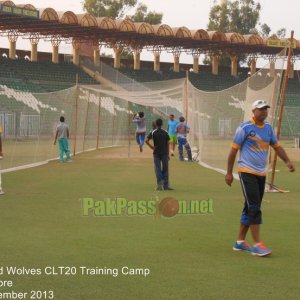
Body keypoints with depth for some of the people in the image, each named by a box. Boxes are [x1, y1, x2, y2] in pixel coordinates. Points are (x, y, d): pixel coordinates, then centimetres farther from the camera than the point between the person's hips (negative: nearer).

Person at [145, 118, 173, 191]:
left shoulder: (153, 132, -2)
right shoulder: (165, 132, 1)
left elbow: (147, 140, -15)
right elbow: (167, 144, 1)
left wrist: (151, 146, -2)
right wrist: (168, 154, 5)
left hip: (156, 153, -1)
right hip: (164, 153, 1)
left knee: (158, 168, 3)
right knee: (165, 169, 6)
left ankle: (160, 182, -14)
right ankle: (165, 185, 6)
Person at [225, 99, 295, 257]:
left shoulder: (268, 128, 10)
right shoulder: (245, 128, -9)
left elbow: (276, 146, 18)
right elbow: (233, 150, -7)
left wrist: (287, 161, 1)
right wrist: (229, 173, -9)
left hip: (261, 173, 7)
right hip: (247, 172, -7)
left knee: (251, 208, 12)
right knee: (254, 208, -13)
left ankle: (240, 241, 21)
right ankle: (257, 244, -13)